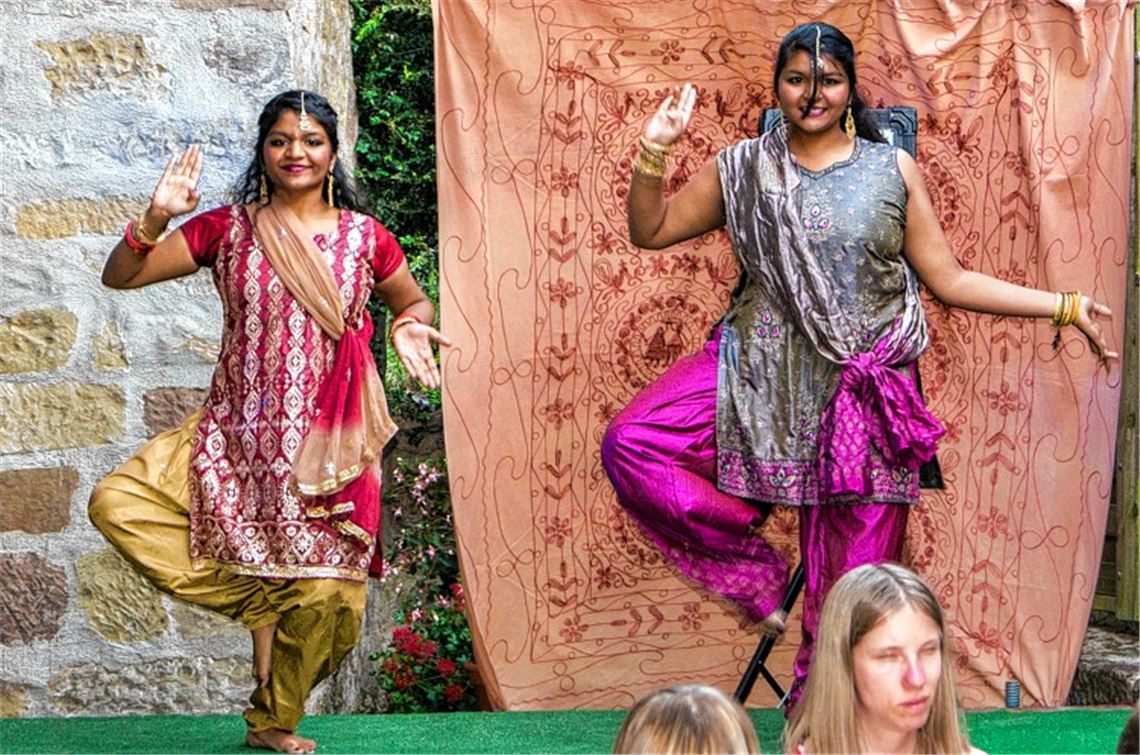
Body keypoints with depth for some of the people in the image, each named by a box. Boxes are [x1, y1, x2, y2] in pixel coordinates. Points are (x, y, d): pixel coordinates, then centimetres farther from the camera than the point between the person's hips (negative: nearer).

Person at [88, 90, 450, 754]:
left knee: (323, 591, -2)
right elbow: (121, 276, 3)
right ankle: (261, 601, -2)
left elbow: (413, 301, 19)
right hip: (239, 432, 1)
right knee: (117, 504, -16)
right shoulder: (229, 229, 2)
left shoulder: (364, 236, 2)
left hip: (329, 441, -1)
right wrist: (157, 217, -15)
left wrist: (411, 326, -5)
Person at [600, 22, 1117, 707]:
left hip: (863, 390, -1)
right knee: (630, 445, -19)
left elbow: (949, 279, 5)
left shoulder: (893, 171, 3)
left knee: (850, 584, 2)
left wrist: (1066, 306, 0)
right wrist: (654, 155, -5)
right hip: (759, 374, 2)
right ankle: (753, 573, -2)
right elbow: (650, 231, 11)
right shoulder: (744, 168, 6)